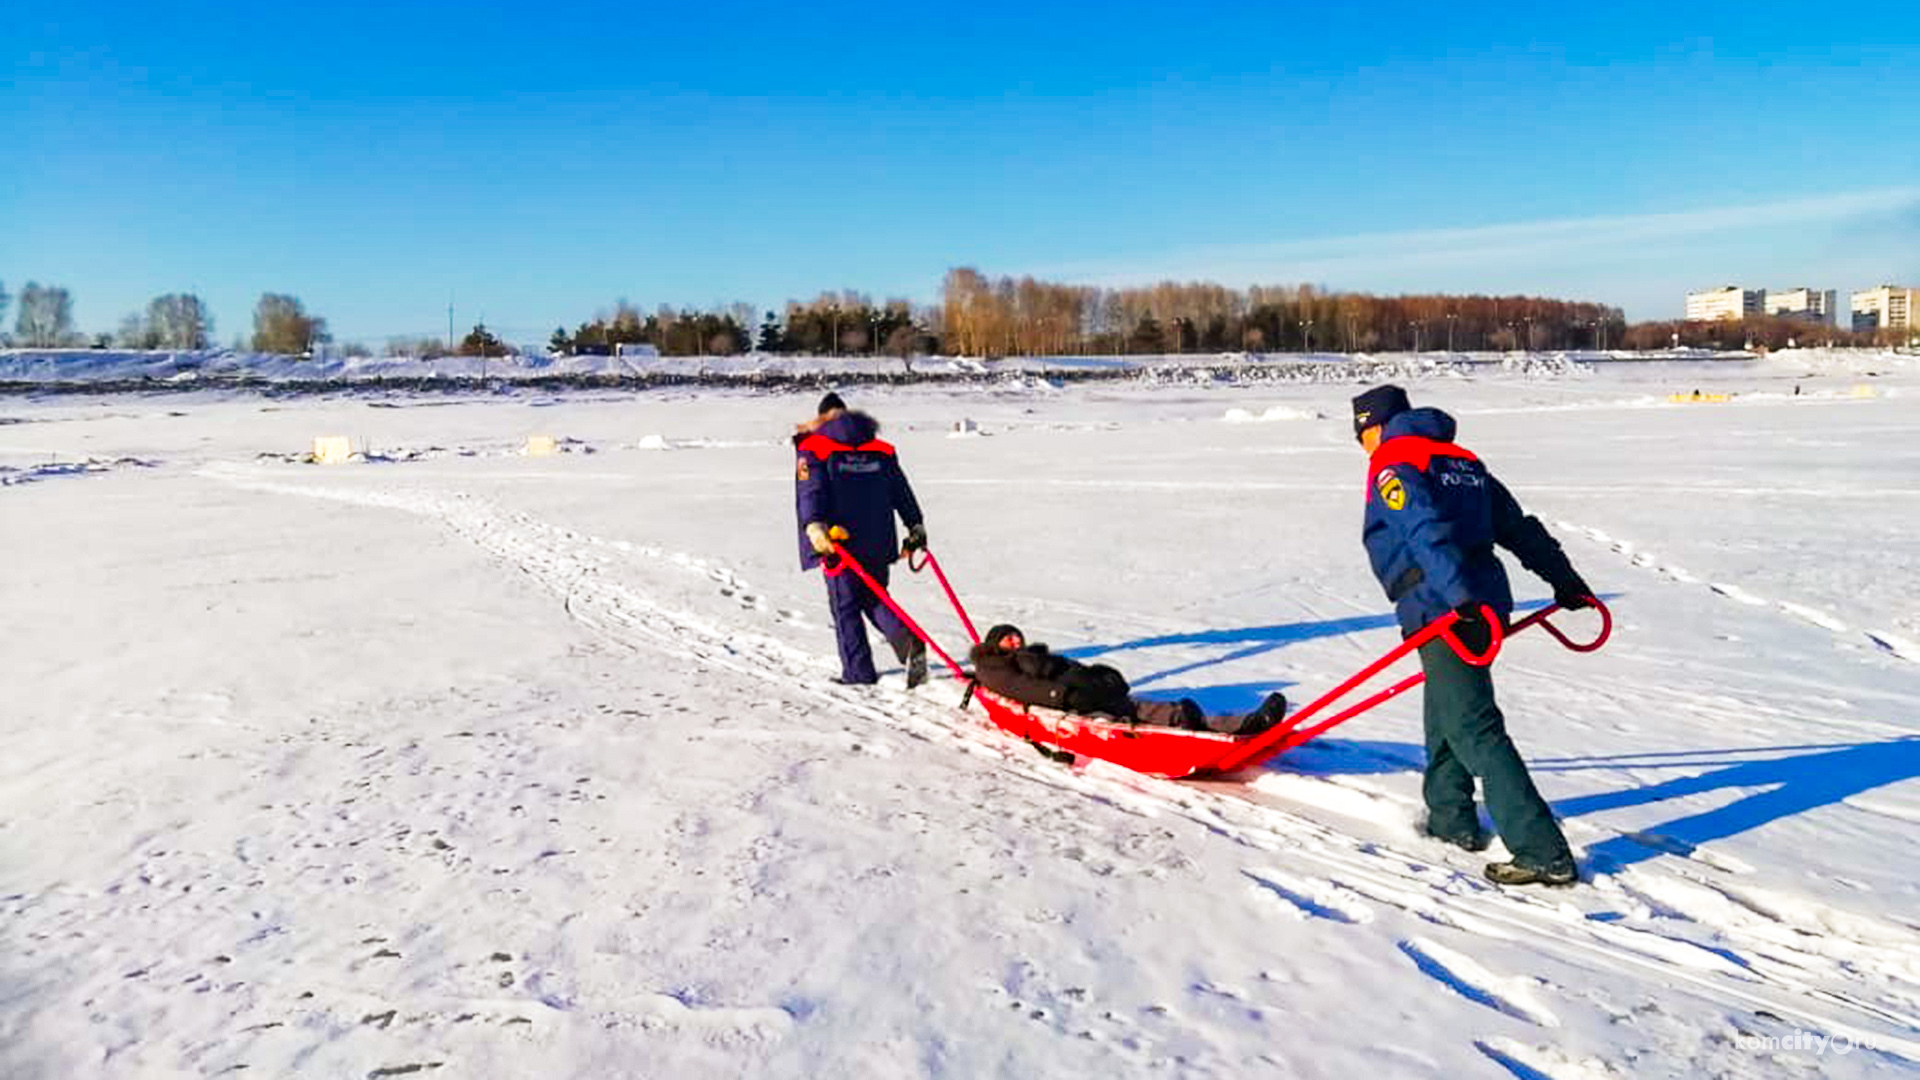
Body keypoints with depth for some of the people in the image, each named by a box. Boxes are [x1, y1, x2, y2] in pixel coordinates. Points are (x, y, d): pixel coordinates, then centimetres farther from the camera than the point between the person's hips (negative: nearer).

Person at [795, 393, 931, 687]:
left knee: (845, 606, 5)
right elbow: (901, 490, 11)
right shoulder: (880, 449, 14)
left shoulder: (813, 448, 2)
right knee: (874, 598, 16)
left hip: (840, 541, -4)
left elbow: (810, 491, -13)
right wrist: (916, 526, 12)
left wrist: (813, 525, -24)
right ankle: (908, 639, -9)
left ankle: (859, 672, 6)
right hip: (878, 542, 4)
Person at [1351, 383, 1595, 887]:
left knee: (1475, 731, -9)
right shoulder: (1463, 463, 19)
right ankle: (1452, 820, 38)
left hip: (1446, 614, -9)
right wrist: (1565, 580, 25)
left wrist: (1462, 597, -34)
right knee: (1444, 714, 25)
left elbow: (1428, 533, -23)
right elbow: (1520, 527, 21)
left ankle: (1544, 854, -11)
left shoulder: (1392, 468, -6)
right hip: (1484, 606, 9)